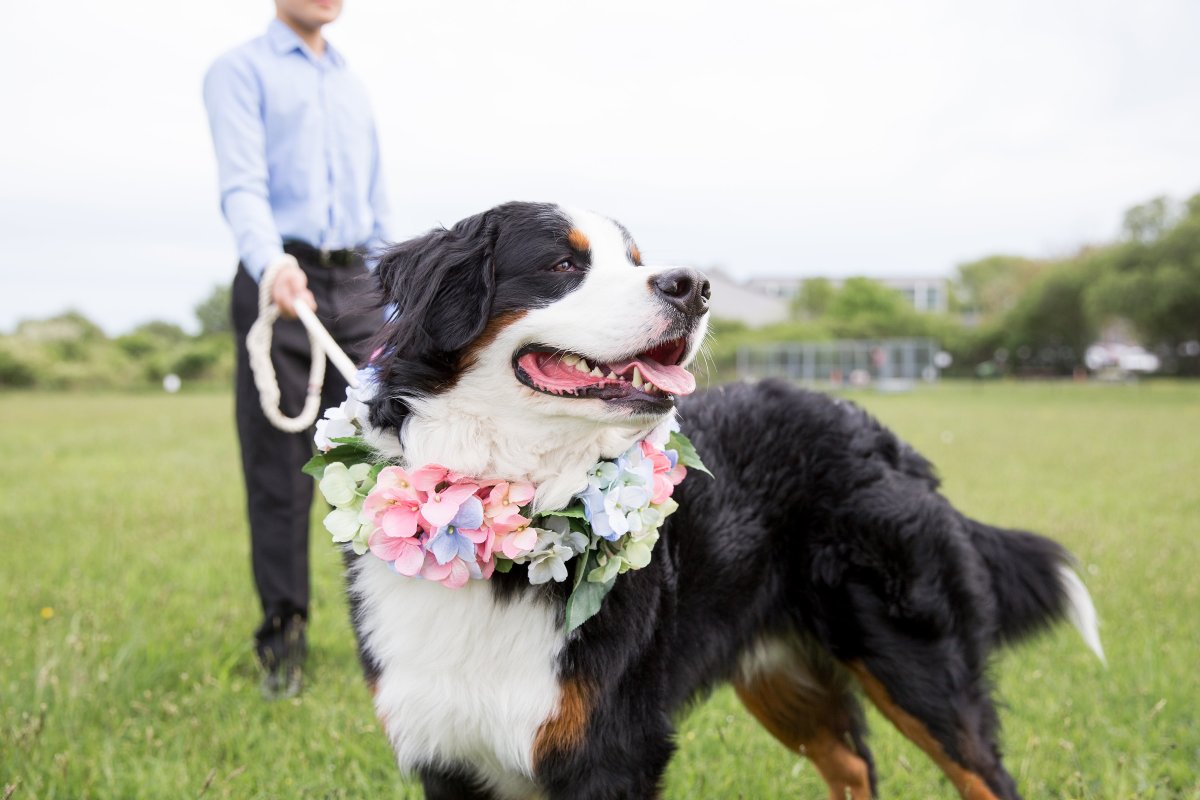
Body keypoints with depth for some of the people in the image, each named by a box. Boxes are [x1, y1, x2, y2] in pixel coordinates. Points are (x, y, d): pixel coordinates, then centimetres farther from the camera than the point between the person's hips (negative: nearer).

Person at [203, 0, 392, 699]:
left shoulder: (354, 86, 21)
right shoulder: (241, 71, 2)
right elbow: (242, 186, -13)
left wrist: (392, 310, 17)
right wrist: (271, 262, -32)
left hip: (355, 286, 5)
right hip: (279, 282, -5)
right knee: (279, 471, -1)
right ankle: (284, 637, 9)